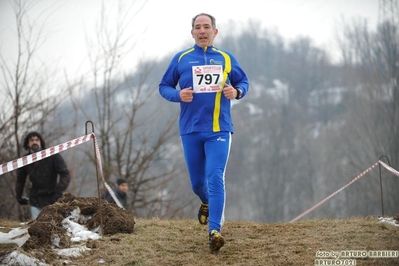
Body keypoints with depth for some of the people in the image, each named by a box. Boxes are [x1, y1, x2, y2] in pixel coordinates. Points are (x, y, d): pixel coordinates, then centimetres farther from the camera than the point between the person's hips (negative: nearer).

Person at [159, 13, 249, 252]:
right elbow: (164, 86, 10)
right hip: (191, 130, 2)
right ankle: (207, 202, 46)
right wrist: (178, 95, -12)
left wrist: (237, 92, -8)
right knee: (197, 182, 11)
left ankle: (215, 230, -20)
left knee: (215, 178, -16)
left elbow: (244, 82, 16)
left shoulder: (227, 58, 6)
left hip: (219, 130, -2)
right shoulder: (181, 59, 5)